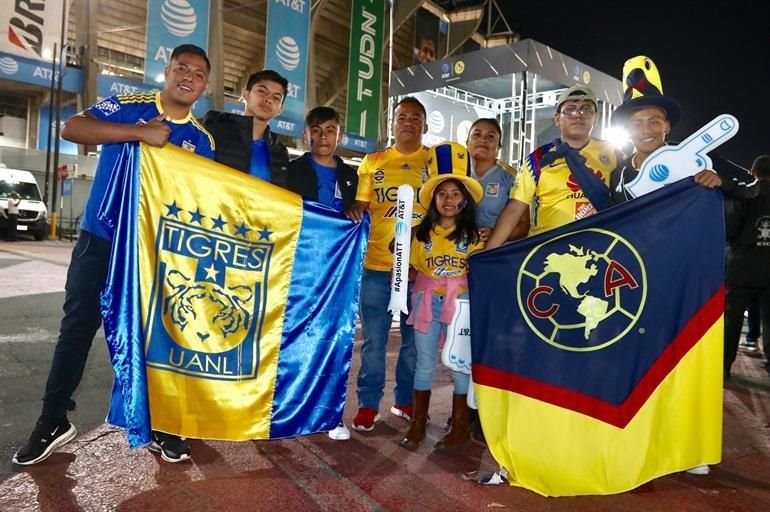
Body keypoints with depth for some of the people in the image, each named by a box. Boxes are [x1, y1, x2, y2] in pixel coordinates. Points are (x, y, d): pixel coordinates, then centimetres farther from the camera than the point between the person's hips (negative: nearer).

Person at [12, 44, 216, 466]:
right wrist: (141, 133, -25)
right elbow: (71, 128, -16)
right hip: (100, 239, -1)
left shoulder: (201, 140, 4)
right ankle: (53, 421, 26)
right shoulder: (127, 107, -3)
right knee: (77, 328, 8)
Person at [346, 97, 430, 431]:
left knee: (415, 339, 10)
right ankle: (368, 404, 17)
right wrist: (355, 211, -11)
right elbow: (359, 206, 13)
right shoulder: (373, 162, 11)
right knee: (374, 339, 5)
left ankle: (406, 400, 26)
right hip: (378, 264, 1)